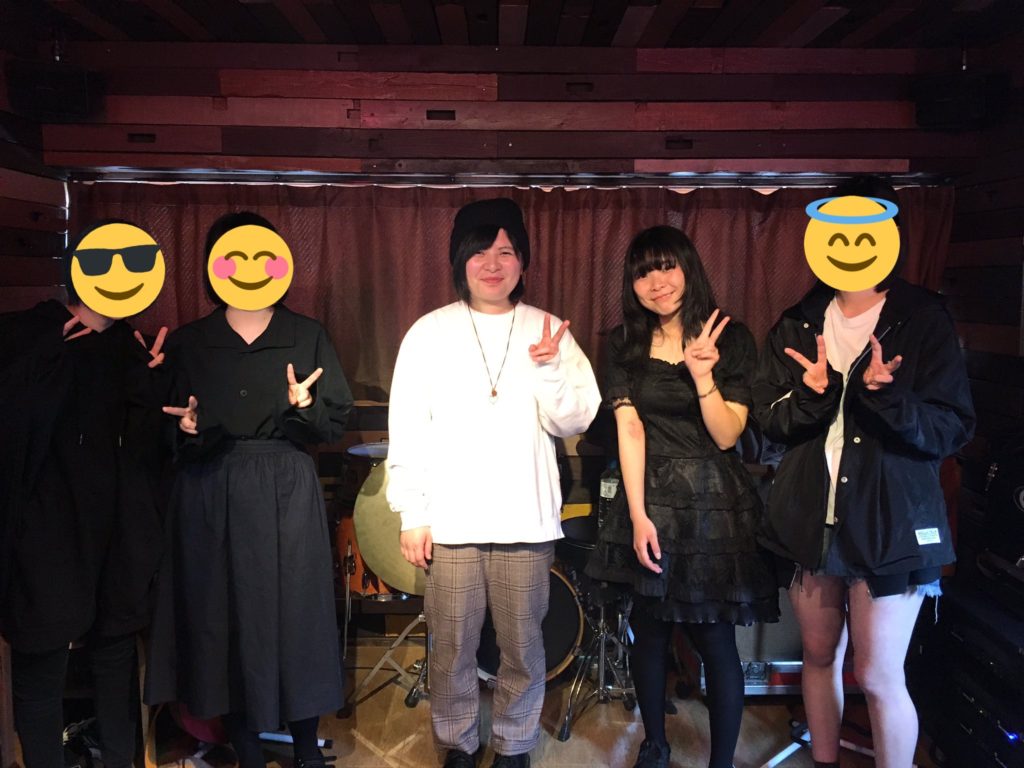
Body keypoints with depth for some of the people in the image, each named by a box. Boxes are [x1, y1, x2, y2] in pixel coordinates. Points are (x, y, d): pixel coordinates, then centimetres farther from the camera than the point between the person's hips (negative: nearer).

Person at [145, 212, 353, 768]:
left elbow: (336, 423, 1)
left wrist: (305, 407, -18)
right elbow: (165, 437, 5)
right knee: (225, 619, 4)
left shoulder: (308, 337, 4)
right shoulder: (186, 344, 5)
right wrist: (189, 429, -16)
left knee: (294, 614, 2)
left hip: (287, 496, 0)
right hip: (211, 498, 1)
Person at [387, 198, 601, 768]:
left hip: (525, 520, 1)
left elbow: (574, 422, 0)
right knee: (452, 649, 8)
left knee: (523, 648, 9)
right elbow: (407, 428, 1)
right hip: (451, 520, 0)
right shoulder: (430, 331, 2)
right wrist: (411, 513, -2)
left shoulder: (549, 332, 5)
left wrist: (550, 367, -17)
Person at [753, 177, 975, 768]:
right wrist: (813, 392, -17)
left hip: (890, 522, -4)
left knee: (878, 677, 0)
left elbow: (952, 430, -9)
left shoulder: (923, 320, -4)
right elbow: (769, 417, 3)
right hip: (810, 516, 4)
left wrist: (884, 394, -26)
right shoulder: (798, 325, 7)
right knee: (820, 656, 16)